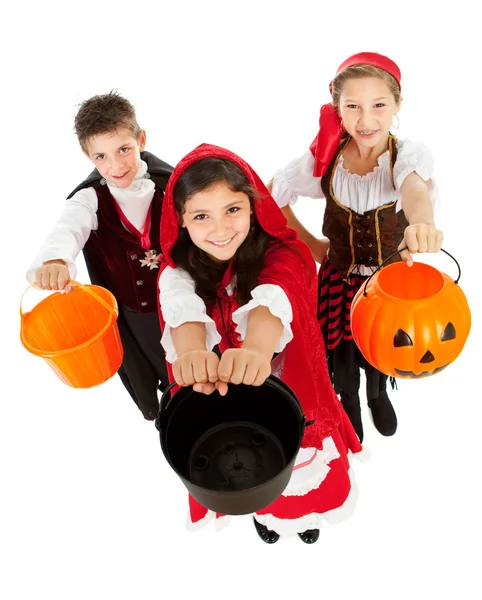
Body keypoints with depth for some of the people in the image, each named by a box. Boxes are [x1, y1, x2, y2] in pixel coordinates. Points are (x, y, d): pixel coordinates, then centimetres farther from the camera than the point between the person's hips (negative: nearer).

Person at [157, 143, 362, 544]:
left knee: (300, 464, 23)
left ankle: (304, 515, 59)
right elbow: (184, 311, -41)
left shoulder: (284, 256, -23)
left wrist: (257, 349, -66)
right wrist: (192, 353, -64)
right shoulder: (178, 273, -18)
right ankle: (264, 511, 61)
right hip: (220, 399, 1)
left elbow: (270, 303, -44)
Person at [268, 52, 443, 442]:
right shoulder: (325, 157, -15)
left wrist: (420, 221, -68)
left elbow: (415, 188, -45)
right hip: (340, 278, 1)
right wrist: (309, 243, -3)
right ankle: (349, 403, 50)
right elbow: (272, 194, 0)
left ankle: (378, 393, 58)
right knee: (343, 352, 16)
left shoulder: (409, 154, -21)